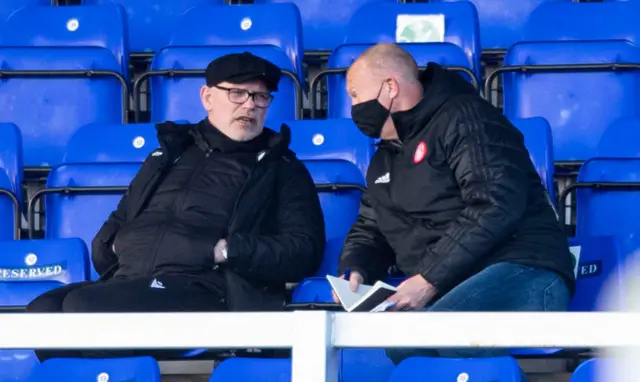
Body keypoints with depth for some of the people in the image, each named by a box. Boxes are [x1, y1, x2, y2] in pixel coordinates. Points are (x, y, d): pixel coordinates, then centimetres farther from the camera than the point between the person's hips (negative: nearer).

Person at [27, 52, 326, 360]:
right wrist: (110, 246, 11)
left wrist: (226, 251, -8)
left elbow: (304, 252, 3)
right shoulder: (173, 150, 27)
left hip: (205, 291, -5)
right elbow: (120, 221, 35)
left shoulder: (281, 170, 15)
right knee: (45, 310, -27)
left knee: (82, 306, -30)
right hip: (127, 284, 5)